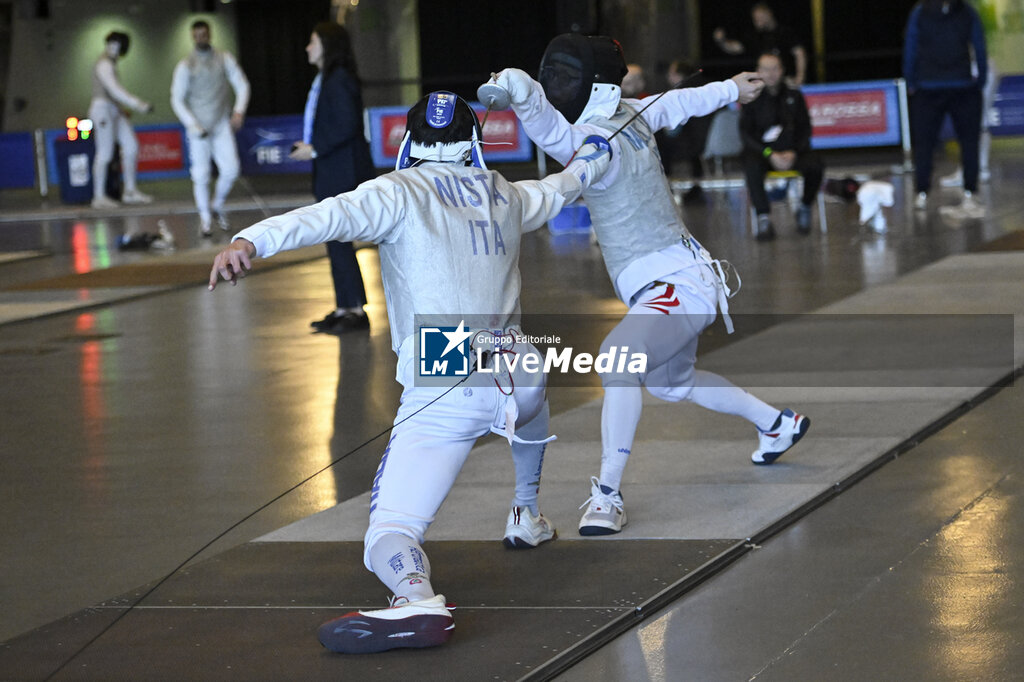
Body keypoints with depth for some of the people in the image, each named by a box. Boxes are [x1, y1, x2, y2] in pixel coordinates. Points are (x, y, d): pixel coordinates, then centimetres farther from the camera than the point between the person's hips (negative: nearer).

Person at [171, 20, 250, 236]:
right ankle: (205, 219, 11)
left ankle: (217, 207, 20)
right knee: (201, 175, -2)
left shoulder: (225, 59, 2)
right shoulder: (185, 66, -3)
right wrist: (193, 126, -13)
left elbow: (242, 85, 1)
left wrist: (239, 111, -15)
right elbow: (177, 100, -3)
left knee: (230, 170, -5)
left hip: (222, 125, 2)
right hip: (198, 128, -2)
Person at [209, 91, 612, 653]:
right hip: (516, 369, 5)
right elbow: (560, 190, 39)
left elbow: (334, 215, -19)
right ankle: (526, 516, 57)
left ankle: (418, 600, -41)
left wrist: (251, 241, -33)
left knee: (388, 541, -9)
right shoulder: (506, 196, 17)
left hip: (442, 391, -5)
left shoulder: (400, 192, 1)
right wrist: (594, 154, 60)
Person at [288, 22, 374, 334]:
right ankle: (343, 308, 17)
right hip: (330, 174, 10)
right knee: (335, 243, 12)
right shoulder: (324, 80, 16)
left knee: (339, 241, -8)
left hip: (343, 173, -10)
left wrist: (315, 149, -17)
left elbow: (348, 126, -21)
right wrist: (308, 145, 10)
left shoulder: (340, 80, -15)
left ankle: (356, 309, -4)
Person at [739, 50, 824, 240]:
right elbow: (745, 133, -1)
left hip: (792, 151, 2)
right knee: (752, 168, -37)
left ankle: (804, 209, -3)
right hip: (761, 151, -2)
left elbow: (805, 129, 8)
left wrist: (794, 152, -11)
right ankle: (764, 218, -31)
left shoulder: (794, 96, 10)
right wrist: (769, 154, -15)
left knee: (815, 166, -29)